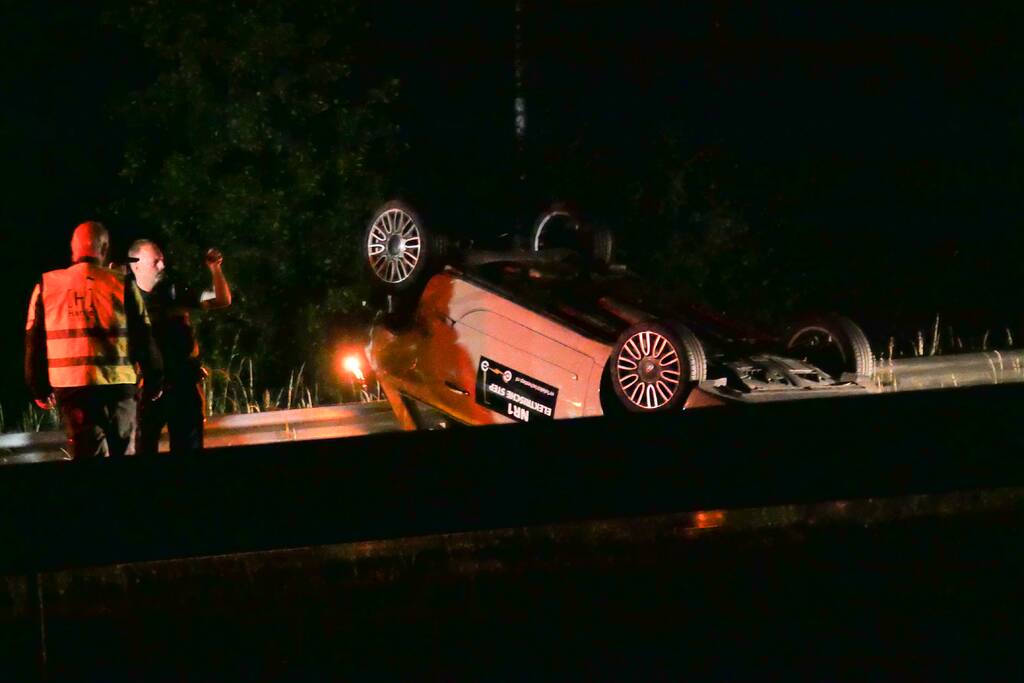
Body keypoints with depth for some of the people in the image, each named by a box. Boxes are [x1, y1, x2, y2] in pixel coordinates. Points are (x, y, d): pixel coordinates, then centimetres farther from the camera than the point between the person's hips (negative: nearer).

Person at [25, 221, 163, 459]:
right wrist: (153, 381, 13)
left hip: (70, 386, 1)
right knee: (120, 455, 13)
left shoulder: (47, 285, 4)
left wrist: (38, 387, 16)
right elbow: (143, 338, 2)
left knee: (88, 455, -1)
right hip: (116, 384, -1)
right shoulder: (121, 285, -1)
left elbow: (34, 341, 8)